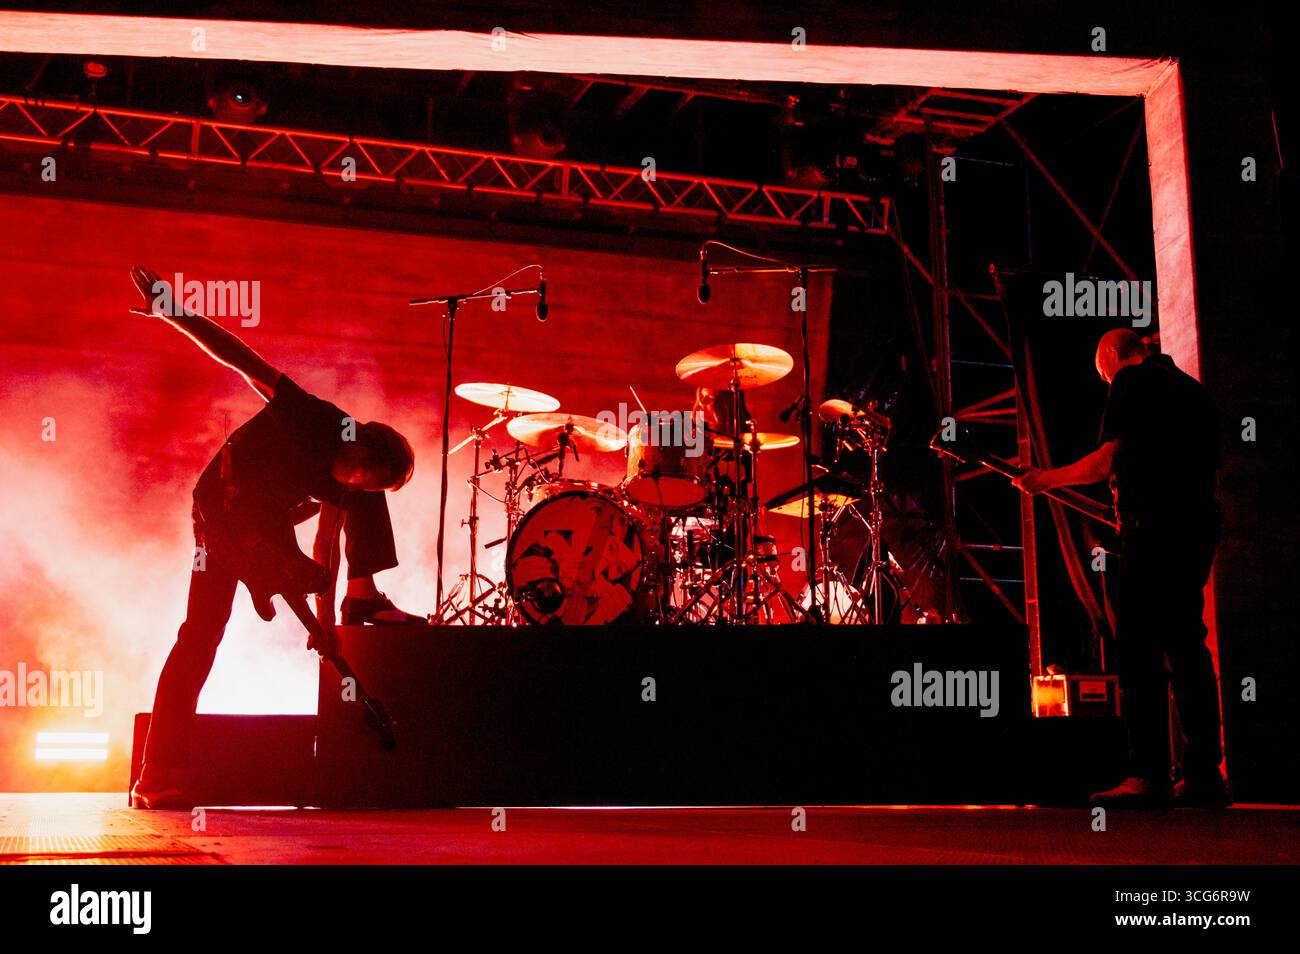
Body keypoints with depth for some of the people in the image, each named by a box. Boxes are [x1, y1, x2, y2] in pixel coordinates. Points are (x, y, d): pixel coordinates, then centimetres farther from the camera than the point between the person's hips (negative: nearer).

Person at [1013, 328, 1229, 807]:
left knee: (1138, 647, -10)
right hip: (1198, 524, 8)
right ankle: (1204, 775, 7)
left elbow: (1107, 461, -7)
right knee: (1186, 646, 10)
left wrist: (1046, 479, 6)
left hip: (1152, 524, -8)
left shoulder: (1132, 381, 0)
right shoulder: (1192, 388, 23)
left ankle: (1149, 775, -16)